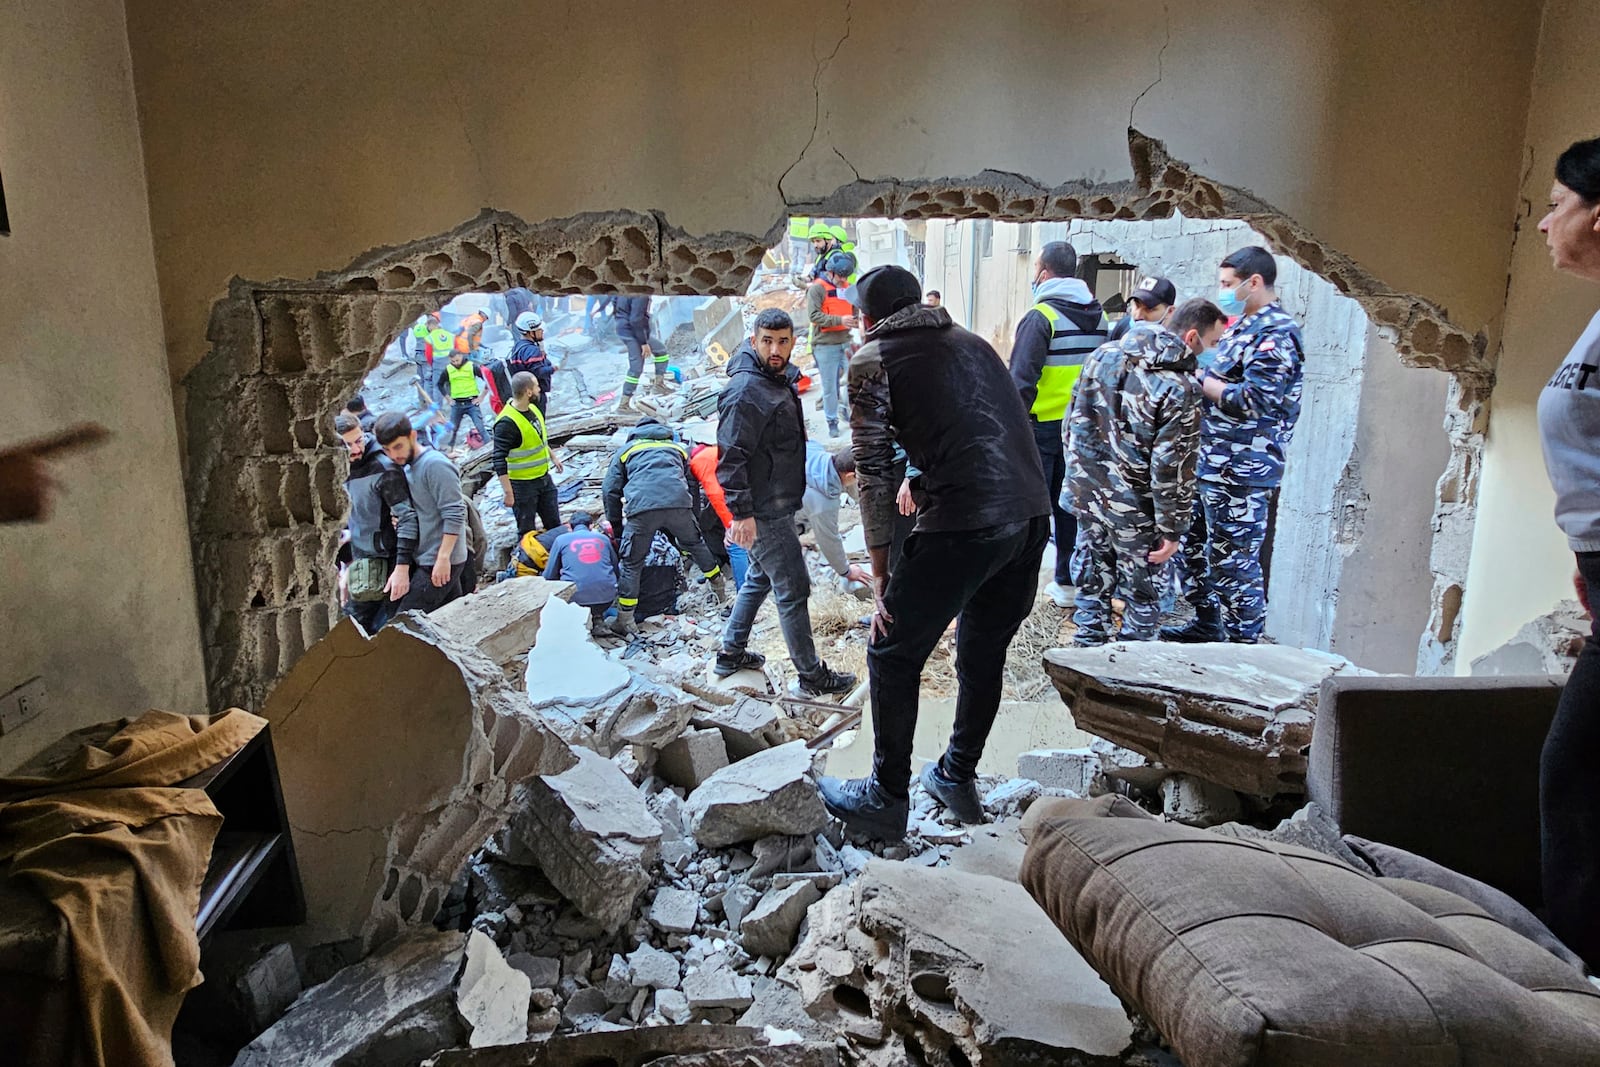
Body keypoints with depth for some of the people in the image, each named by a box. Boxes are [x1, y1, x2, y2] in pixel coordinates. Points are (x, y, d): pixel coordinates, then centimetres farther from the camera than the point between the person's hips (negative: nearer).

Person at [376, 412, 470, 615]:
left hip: (439, 563, -9)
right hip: (425, 558, 9)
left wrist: (443, 558, -22)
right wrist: (401, 567, 14)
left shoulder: (435, 465, -16)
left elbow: (454, 515, -20)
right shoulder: (408, 467, 14)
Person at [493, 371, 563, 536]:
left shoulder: (533, 408, 1)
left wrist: (553, 456, 26)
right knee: (527, 531, 6)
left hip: (544, 478, 8)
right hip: (523, 484, -8)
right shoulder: (507, 422, -25)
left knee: (554, 524, 19)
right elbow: (499, 461, -26)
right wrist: (508, 492, -27)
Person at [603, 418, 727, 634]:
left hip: (641, 507, -2)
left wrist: (617, 527, 29)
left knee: (631, 564, 9)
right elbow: (691, 485, 37)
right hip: (678, 503, 2)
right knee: (694, 543, 28)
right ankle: (719, 585, 42)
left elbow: (610, 490, 22)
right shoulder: (678, 448, 36)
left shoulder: (626, 450, 29)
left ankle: (625, 621, 8)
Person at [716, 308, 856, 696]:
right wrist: (741, 512, -28)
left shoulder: (780, 379, 10)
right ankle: (811, 677, 10)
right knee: (793, 590, -2)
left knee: (760, 577, 22)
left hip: (777, 503, 10)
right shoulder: (745, 391, -21)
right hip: (763, 510, -10)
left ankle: (730, 654, 35)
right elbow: (731, 457, -25)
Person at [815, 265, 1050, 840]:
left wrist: (881, 577, 2)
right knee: (984, 653, 23)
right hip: (1033, 514, 7)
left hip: (962, 525, -7)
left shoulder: (871, 360, 5)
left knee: (893, 656, 10)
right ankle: (958, 778, 38)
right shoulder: (972, 343, 23)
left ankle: (886, 800, 20)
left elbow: (874, 474, -1)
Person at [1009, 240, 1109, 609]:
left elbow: (1022, 379, -19)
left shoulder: (1040, 317, -13)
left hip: (1041, 424, -6)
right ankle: (1068, 582, 20)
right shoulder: (1098, 316, 9)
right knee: (1069, 502, 14)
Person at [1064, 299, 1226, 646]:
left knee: (1093, 584, 17)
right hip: (1134, 509, -6)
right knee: (1142, 594, 10)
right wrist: (1172, 529, -10)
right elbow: (1173, 467, -18)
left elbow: (1075, 419, 9)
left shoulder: (1104, 354, 2)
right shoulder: (1181, 387, -18)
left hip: (1088, 493, 6)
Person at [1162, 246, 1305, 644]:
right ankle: (1208, 626, 33)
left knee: (1233, 562, -3)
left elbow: (1257, 400, -24)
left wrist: (1201, 381, -15)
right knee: (1197, 547, 19)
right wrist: (1201, 380, 7)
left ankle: (1245, 642, 9)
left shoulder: (1276, 333, -15)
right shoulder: (1243, 328, 16)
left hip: (1239, 474, -10)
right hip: (1211, 464, 10)